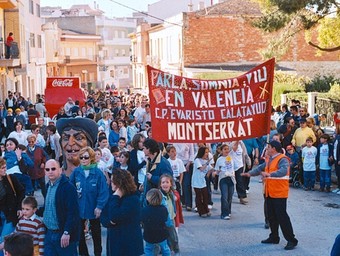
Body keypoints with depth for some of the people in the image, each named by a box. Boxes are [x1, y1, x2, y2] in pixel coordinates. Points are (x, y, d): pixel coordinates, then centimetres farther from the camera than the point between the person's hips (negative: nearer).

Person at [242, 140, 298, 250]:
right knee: (271, 216, 16)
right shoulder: (269, 159, 13)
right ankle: (274, 237, 29)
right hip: (269, 192, 9)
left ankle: (291, 240, -3)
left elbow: (283, 171, -33)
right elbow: (261, 168, 19)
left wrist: (270, 174, -44)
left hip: (279, 193, -9)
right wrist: (250, 173, 5)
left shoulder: (282, 159, -16)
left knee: (282, 216, -9)